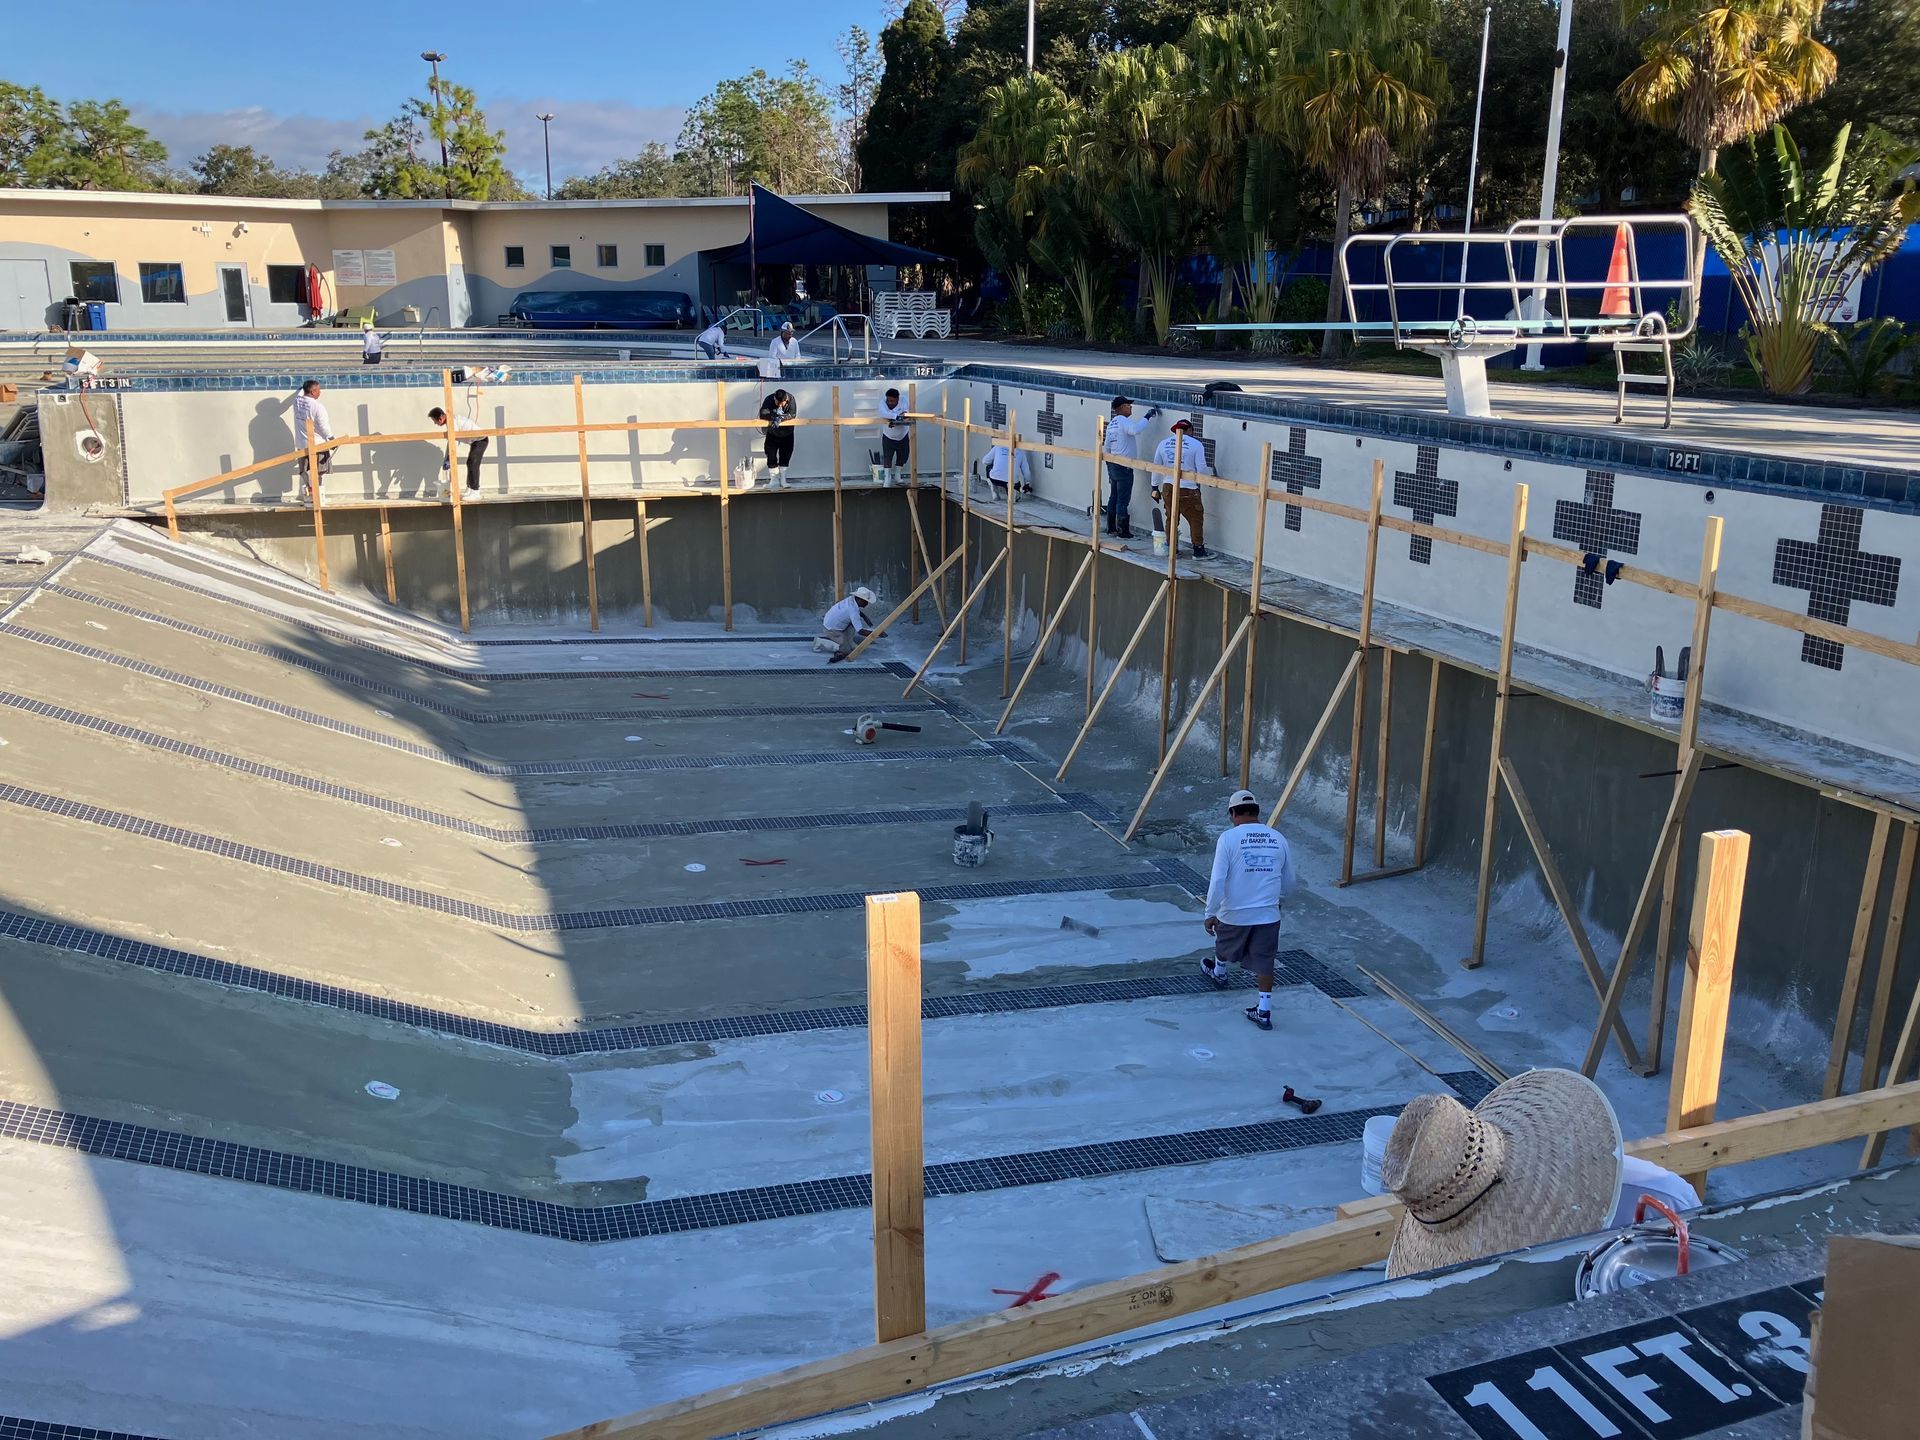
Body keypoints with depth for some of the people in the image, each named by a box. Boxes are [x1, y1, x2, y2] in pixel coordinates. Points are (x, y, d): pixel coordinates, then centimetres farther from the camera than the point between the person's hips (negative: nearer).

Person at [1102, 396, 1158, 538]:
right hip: (1124, 467, -9)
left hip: (1113, 465, 9)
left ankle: (1111, 528, 19)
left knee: (1113, 498, 14)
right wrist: (1148, 416, -24)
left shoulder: (1111, 424, 14)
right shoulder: (1123, 421, -14)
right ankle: (1122, 531, -1)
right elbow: (1136, 429, -35)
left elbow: (1107, 447, 19)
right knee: (1123, 500, -4)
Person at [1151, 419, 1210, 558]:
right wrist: (1212, 473, 13)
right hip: (1187, 489, -4)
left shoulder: (1164, 443, 8)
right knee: (1196, 520, 7)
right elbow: (1201, 470, -7)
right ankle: (1198, 551, 8)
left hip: (1168, 487, 4)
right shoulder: (1196, 444, -5)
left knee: (1171, 519, 16)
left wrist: (1155, 488, 19)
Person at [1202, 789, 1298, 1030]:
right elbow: (1290, 880, 12)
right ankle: (1264, 1011, 12)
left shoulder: (1229, 838, -12)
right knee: (1264, 962, 11)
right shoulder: (1278, 838, 1)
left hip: (1235, 913, -2)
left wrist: (1210, 913, -8)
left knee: (1225, 945, 27)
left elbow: (1218, 880, -16)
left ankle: (1218, 973, 53)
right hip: (1268, 915, 2)